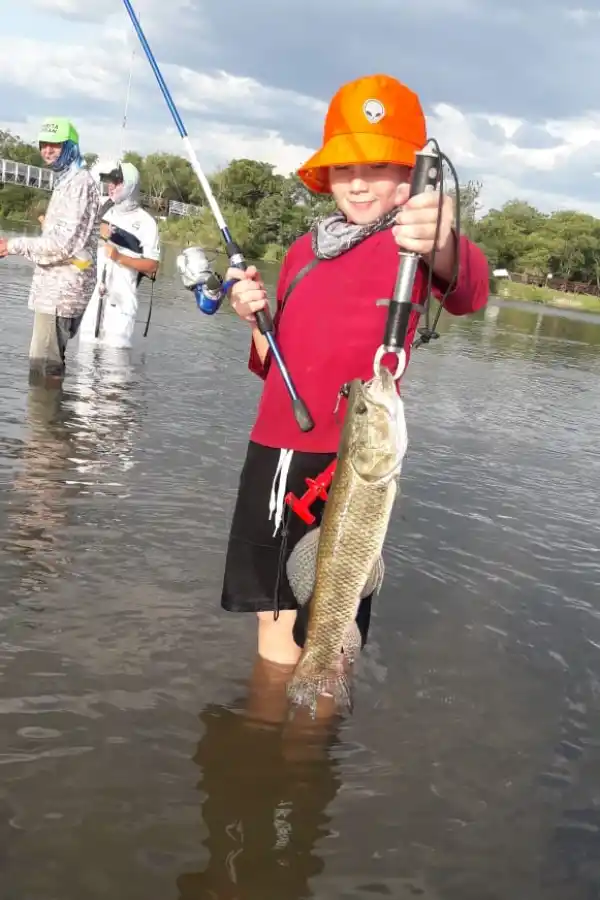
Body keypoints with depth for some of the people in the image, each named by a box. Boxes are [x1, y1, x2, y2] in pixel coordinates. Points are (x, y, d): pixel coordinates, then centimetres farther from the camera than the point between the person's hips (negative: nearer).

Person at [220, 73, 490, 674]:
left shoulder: (411, 243, -6)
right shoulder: (303, 251, 12)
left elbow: (468, 292, -31)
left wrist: (443, 247, -53)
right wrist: (255, 318, -3)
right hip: (273, 451, 6)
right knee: (272, 619, 17)